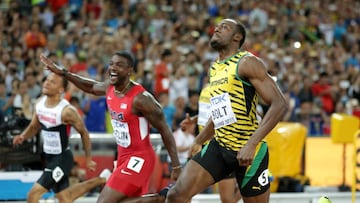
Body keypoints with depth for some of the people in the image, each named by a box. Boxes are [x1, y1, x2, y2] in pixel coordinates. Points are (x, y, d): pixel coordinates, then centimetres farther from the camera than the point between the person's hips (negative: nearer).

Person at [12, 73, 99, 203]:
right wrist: (22, 137, -6)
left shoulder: (66, 111, -22)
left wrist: (88, 159, -2)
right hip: (48, 156, 8)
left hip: (62, 158, -8)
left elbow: (84, 133, -9)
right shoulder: (40, 103, -2)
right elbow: (34, 127, 14)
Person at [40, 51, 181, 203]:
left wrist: (176, 166, -15)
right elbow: (91, 87, 25)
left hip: (139, 159, -9)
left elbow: (164, 130, -16)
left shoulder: (140, 99, -23)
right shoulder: (109, 87, 0)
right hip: (123, 156, 9)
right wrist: (62, 72, 17)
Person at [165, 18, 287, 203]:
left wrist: (251, 144, -25)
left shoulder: (246, 62, -9)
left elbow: (279, 104, -18)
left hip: (249, 152, -7)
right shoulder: (214, 69, 16)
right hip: (219, 146, 7)